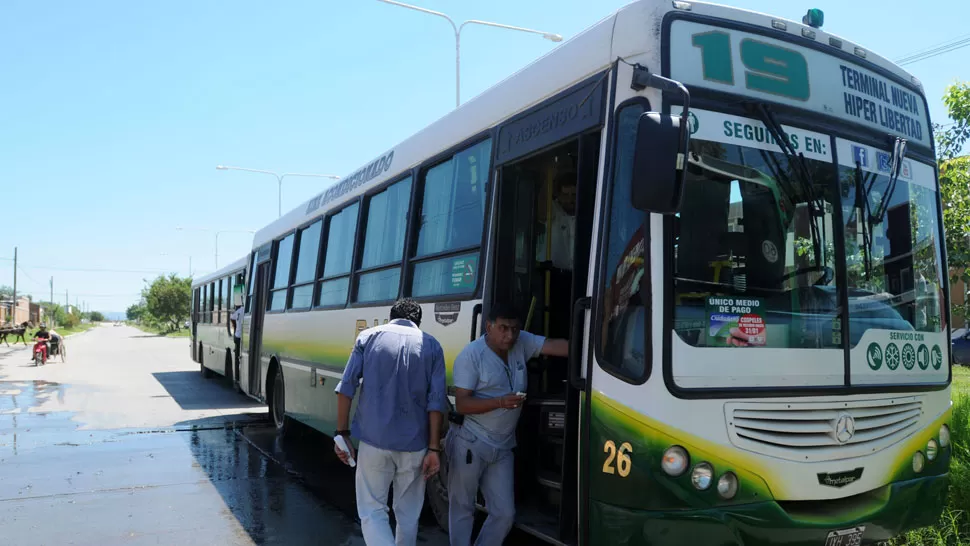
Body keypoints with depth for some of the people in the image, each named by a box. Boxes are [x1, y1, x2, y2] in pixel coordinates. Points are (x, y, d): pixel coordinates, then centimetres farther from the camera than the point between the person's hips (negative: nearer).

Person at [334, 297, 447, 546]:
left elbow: (346, 387, -3)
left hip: (374, 441, -1)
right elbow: (437, 401, -3)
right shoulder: (432, 346, 4)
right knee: (408, 514, 16)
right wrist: (433, 448, -2)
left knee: (371, 511, 8)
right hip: (414, 445, 1)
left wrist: (342, 433, 2)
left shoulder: (368, 337, 4)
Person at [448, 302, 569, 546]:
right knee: (463, 508, 7)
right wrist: (500, 402, -28)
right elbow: (461, 404, -18)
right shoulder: (471, 355, -14)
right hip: (470, 445, -5)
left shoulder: (521, 343, 2)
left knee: (504, 513, 8)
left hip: (503, 448, 6)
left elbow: (556, 346, -9)